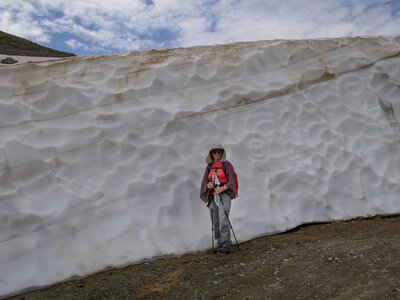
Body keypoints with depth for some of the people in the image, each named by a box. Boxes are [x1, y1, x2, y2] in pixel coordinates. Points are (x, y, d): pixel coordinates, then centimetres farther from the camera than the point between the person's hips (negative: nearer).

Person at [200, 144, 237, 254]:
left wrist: (222, 188, -24)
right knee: (215, 221, 5)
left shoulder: (227, 165, -1)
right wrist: (208, 185, -12)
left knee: (223, 219, -18)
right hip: (213, 196, 5)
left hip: (224, 194, -5)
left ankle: (227, 245, -15)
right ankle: (220, 243, 17)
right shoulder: (209, 166, 13)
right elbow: (204, 182, 11)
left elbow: (231, 182, -7)